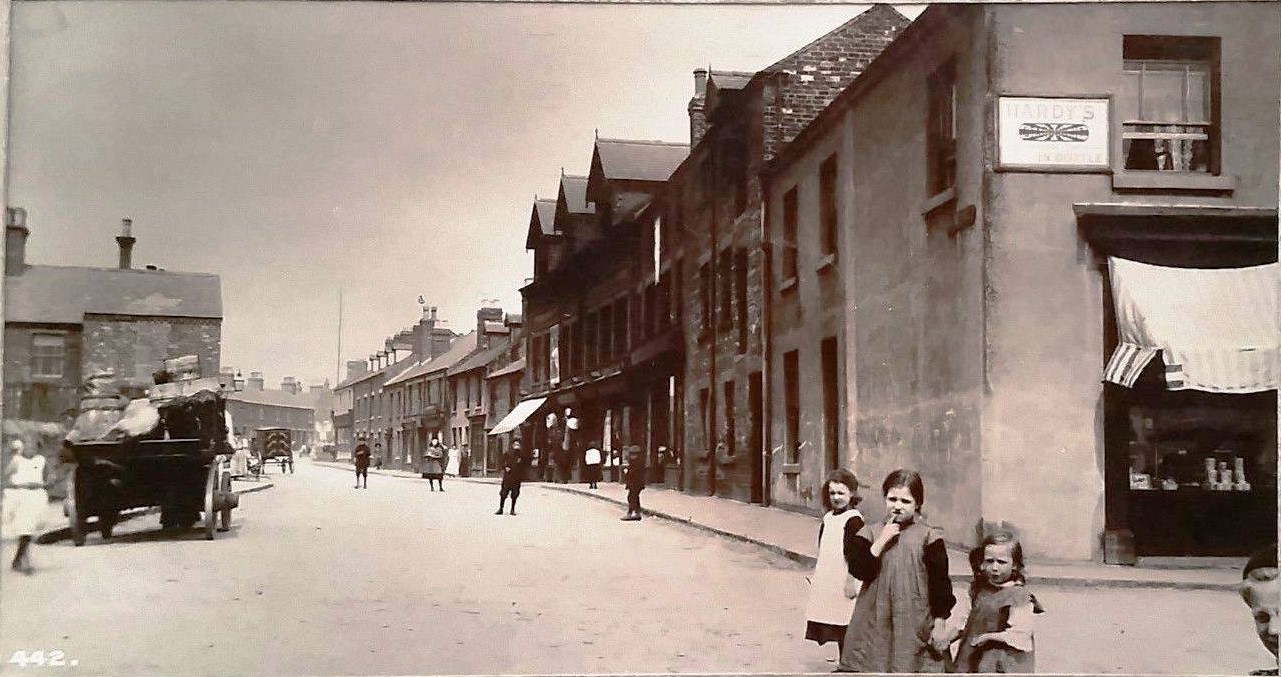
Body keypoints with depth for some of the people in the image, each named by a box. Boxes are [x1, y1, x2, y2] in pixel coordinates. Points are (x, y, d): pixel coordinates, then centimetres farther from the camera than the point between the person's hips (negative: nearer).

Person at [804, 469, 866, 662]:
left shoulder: (853, 519, -12)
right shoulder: (828, 518, 11)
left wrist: (851, 581, -18)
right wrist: (817, 574, 22)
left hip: (843, 579, -8)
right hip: (827, 579, 8)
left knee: (844, 622, -4)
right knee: (833, 620, 13)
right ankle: (840, 654, 24)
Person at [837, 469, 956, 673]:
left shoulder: (928, 537, -1)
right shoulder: (870, 533, 7)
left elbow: (940, 582, -2)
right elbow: (859, 570, -6)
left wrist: (940, 624, -4)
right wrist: (882, 540, -12)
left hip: (915, 625, -2)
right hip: (875, 622, 2)